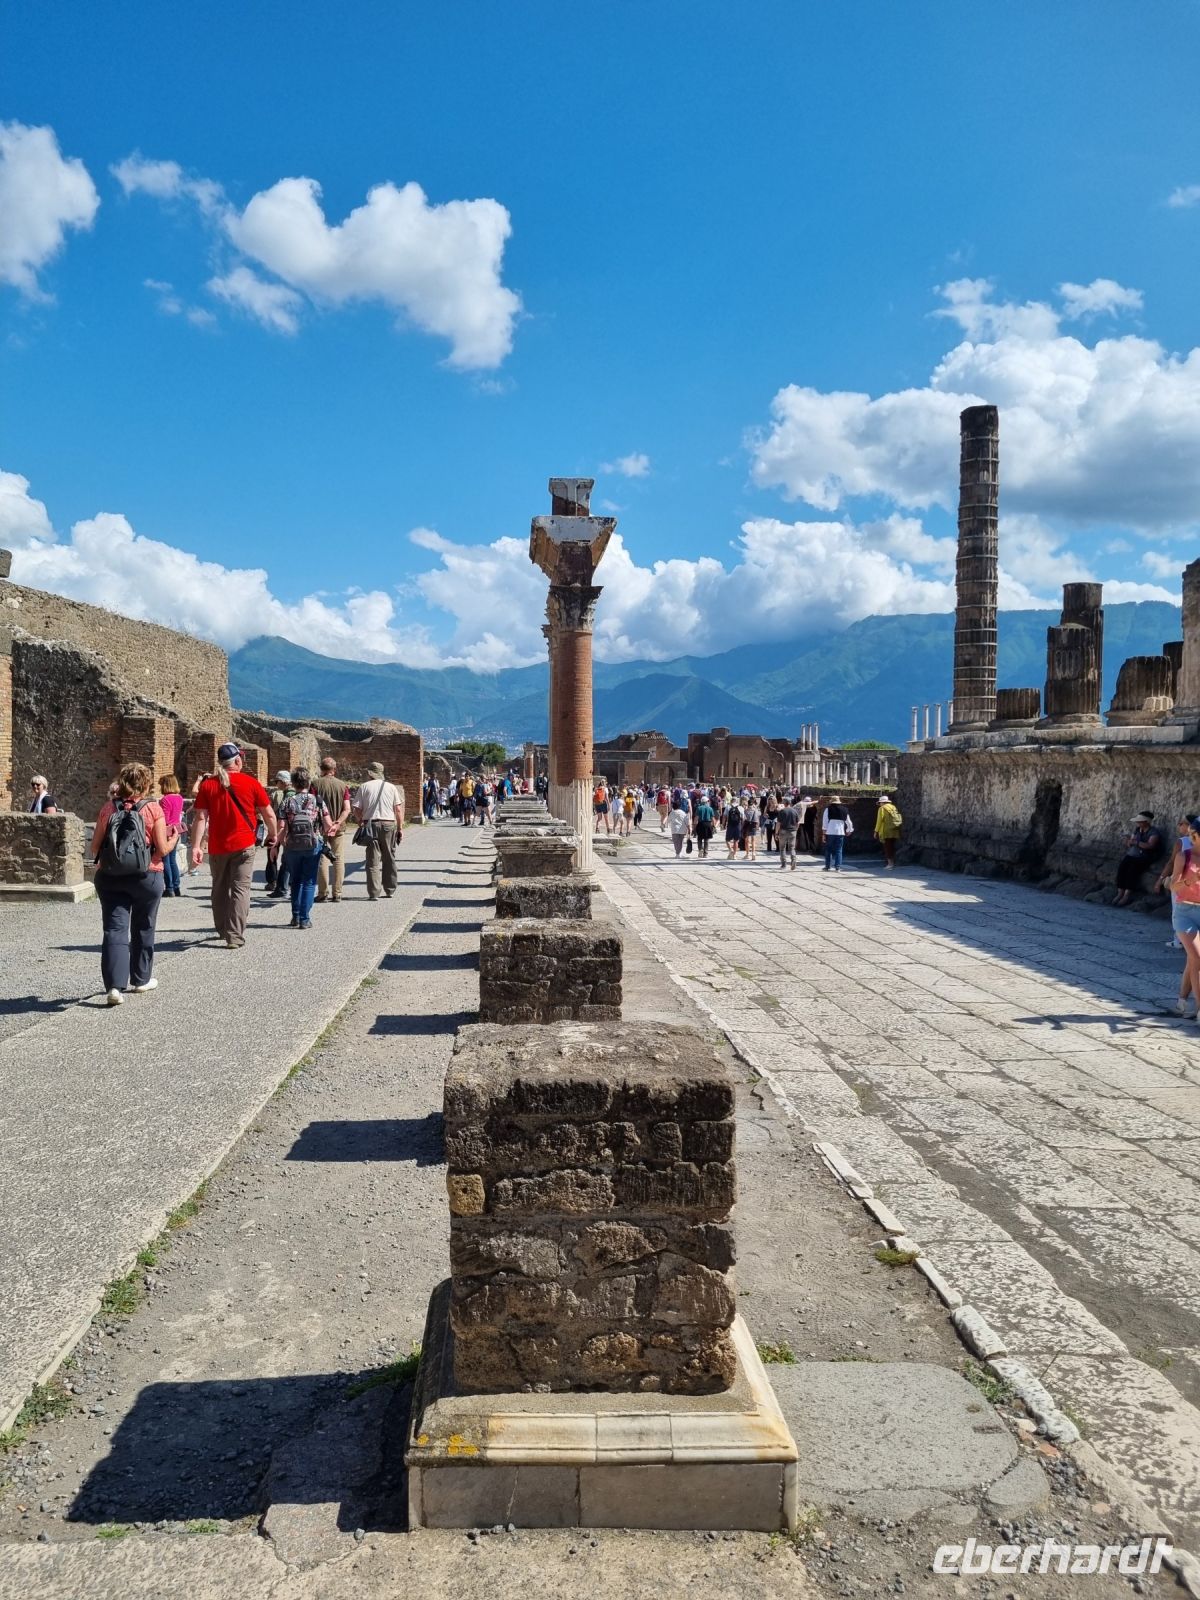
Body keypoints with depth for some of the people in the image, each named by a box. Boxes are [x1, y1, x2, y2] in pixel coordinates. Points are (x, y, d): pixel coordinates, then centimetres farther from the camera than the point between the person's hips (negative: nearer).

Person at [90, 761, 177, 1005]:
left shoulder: (108, 808, 1)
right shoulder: (153, 809, -6)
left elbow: (95, 848, 2)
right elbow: (163, 849, -7)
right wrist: (174, 837, 13)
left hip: (109, 877, 1)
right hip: (146, 876, -1)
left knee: (114, 930, -1)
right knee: (143, 930, 16)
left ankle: (114, 985, -13)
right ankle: (141, 980, 28)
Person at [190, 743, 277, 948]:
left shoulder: (207, 784, 1)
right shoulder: (250, 783, -3)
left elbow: (200, 818, -5)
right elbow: (269, 814, 0)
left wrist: (196, 846, -6)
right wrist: (273, 834, 17)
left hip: (217, 847, 2)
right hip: (243, 845, -2)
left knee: (219, 889, 18)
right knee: (240, 889, 0)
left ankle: (222, 930, 31)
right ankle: (235, 937, -6)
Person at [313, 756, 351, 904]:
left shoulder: (315, 783, -3)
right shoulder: (342, 785, 4)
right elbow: (347, 809, -5)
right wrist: (337, 823, -11)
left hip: (321, 827, -2)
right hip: (339, 829, 2)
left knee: (322, 860, 3)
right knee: (338, 860, 7)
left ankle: (323, 893, 3)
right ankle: (337, 894, 8)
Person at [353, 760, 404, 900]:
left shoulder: (364, 787, 1)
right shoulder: (391, 787, 6)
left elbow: (357, 810, -3)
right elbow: (398, 809, 2)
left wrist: (361, 820, 16)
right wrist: (400, 828, 7)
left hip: (371, 824, -2)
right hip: (389, 824, 2)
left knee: (373, 860, 0)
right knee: (389, 859, 14)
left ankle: (374, 893, -5)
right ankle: (390, 890, 21)